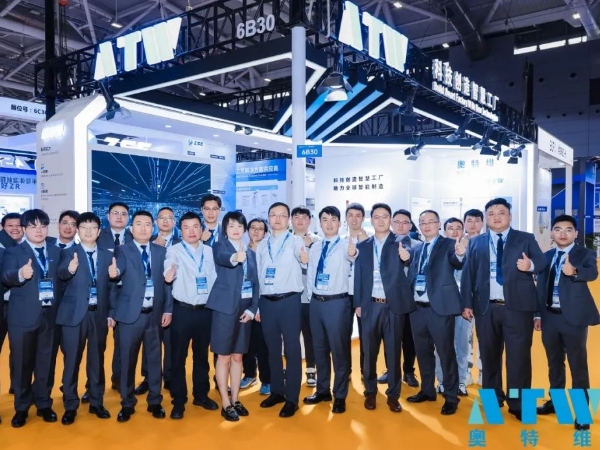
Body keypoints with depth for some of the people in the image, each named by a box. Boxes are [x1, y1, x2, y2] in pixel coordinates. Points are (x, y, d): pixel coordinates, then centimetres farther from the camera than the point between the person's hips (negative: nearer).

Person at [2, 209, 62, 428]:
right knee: (22, 363, 8)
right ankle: (21, 408, 23)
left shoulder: (56, 252, 8)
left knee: (45, 363, 11)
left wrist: (59, 307, -1)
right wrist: (20, 274, -41)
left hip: (50, 315, 3)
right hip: (23, 317, -2)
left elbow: (60, 279, 7)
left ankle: (44, 404, 26)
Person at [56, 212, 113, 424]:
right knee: (72, 360, 4)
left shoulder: (107, 255, 7)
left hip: (99, 314, 3)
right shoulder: (68, 253, -1)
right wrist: (70, 269, -46)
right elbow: (61, 274, -23)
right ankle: (70, 406, 19)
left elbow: (110, 286, 8)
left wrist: (111, 313, 3)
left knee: (97, 359, 12)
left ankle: (96, 403, 25)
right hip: (74, 313, -2)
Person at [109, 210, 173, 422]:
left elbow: (167, 281, 5)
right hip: (131, 313, -2)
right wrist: (114, 272, -45)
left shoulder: (161, 251, 7)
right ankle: (127, 404, 23)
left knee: (154, 358, 11)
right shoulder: (122, 250, 0)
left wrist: (168, 309, -1)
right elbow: (118, 267, -22)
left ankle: (155, 402, 26)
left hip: (155, 313, 2)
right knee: (128, 360, 7)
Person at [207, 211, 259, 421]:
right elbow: (221, 258, -28)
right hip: (226, 307, -5)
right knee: (224, 357, 3)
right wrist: (235, 258, -51)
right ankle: (225, 404, 13)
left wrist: (252, 308, -2)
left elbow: (255, 283, 11)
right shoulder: (219, 246, -3)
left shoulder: (250, 253, 12)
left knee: (237, 357, 13)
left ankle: (235, 400, 24)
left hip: (245, 307, 5)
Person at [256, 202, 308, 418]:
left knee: (292, 349, 2)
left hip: (289, 301, -4)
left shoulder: (295, 241, -2)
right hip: (267, 302, 4)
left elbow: (302, 256, -24)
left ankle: (292, 398, 12)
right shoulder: (262, 246, 11)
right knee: (272, 349, 14)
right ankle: (277, 391, 29)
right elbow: (258, 274, 13)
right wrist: (257, 303, 10)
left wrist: (305, 258, -47)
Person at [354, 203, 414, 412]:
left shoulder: (400, 243, -1)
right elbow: (358, 276, 8)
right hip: (370, 306, 2)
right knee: (369, 351, 9)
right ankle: (370, 392, 24)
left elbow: (407, 255, -24)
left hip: (394, 305, -2)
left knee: (393, 351, 7)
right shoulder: (363, 246, 8)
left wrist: (406, 256, -47)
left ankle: (393, 395, 20)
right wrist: (357, 303, 3)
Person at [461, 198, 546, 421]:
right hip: (486, 308, 2)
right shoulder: (475, 243, 12)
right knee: (489, 355, 11)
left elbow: (542, 261, -2)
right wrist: (467, 303, -1)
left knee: (518, 356, 1)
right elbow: (467, 274, 6)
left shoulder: (526, 239, 8)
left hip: (517, 307, -2)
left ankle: (518, 404, 13)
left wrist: (531, 265, -26)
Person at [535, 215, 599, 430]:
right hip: (550, 316, 5)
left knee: (578, 365, 2)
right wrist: (538, 314, 9)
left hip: (573, 317, -4)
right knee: (554, 363, 16)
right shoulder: (546, 257, 10)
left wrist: (574, 272, -45)